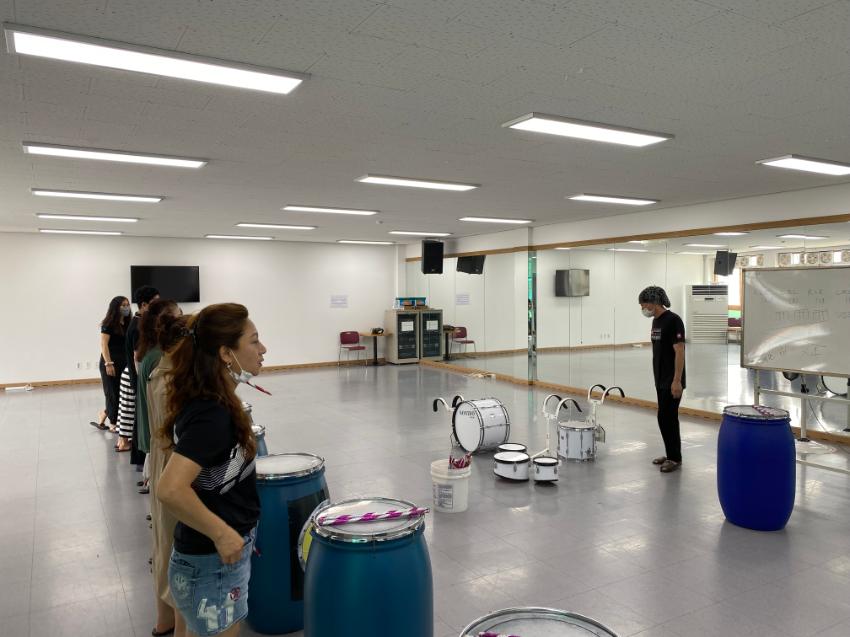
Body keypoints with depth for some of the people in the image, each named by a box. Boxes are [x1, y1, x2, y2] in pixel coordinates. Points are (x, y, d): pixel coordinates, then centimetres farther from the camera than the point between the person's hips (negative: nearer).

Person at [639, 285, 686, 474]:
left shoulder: (673, 320, -18)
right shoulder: (656, 321, 11)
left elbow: (680, 351, -20)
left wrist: (677, 380, -22)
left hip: (672, 381, -9)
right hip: (661, 380, 9)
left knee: (667, 417, -5)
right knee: (665, 417, 13)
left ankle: (675, 458, 5)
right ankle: (671, 454, 21)